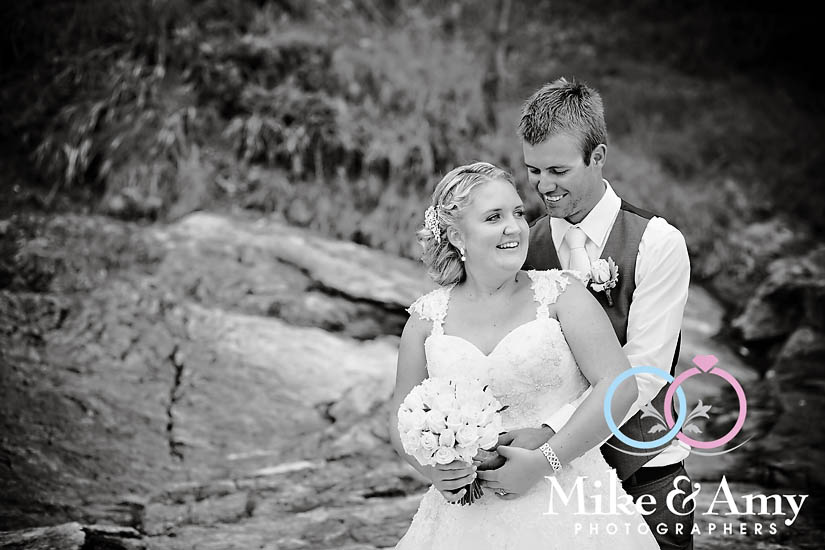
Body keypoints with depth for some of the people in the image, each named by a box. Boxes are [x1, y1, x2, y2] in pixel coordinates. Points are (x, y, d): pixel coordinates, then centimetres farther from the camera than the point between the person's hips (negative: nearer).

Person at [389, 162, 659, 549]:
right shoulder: (428, 316, 2)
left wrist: (546, 461, -14)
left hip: (566, 506, -1)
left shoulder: (559, 293, -3)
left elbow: (619, 386, -10)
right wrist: (430, 466, -10)